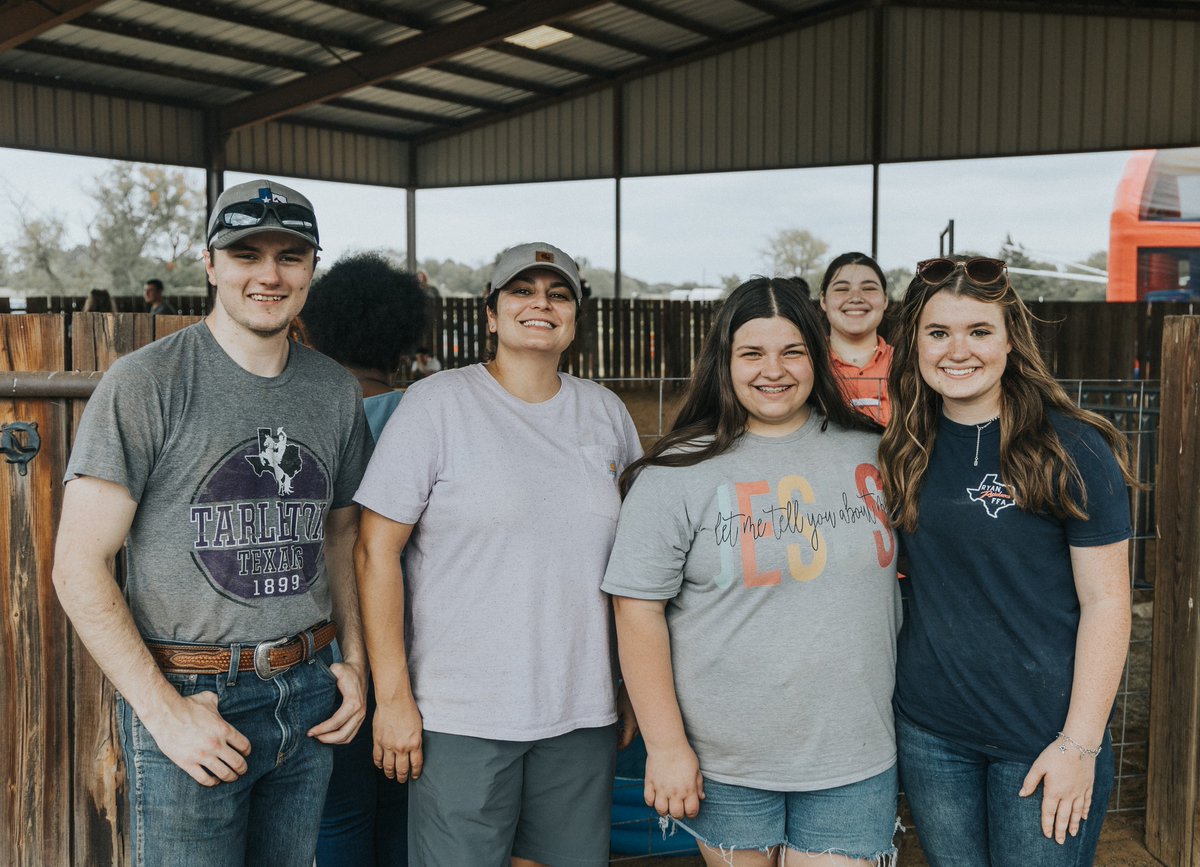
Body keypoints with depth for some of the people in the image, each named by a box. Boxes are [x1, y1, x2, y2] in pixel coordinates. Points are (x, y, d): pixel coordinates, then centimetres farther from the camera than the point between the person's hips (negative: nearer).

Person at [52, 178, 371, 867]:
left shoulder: (335, 390, 5)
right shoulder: (145, 384, -10)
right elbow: (79, 566, -12)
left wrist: (353, 661, 6)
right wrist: (164, 710, -15)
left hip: (310, 695, 5)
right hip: (189, 698, -5)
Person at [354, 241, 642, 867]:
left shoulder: (607, 414, 9)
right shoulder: (436, 405, -5)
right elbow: (376, 551, -8)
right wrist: (393, 697, -11)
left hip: (582, 717, 4)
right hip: (460, 719, -4)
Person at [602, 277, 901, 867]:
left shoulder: (871, 453, 3)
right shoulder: (678, 473, -7)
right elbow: (638, 609, -8)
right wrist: (666, 746, -10)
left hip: (854, 758, 2)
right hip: (724, 765, -2)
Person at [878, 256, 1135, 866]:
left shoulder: (1073, 449, -11)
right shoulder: (907, 450, 2)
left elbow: (1105, 599, -10)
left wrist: (1080, 743, -13)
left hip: (1043, 737, -4)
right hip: (929, 730, 4)